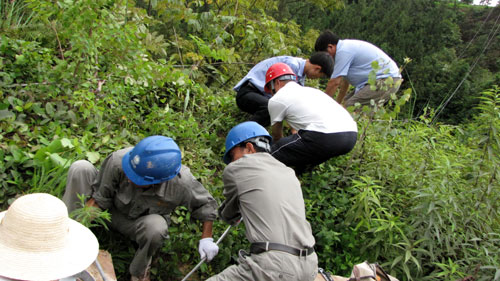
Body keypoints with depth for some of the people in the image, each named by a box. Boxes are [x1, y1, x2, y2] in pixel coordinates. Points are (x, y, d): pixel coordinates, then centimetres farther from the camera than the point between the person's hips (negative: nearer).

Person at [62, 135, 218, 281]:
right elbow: (100, 198, -18)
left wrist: (206, 238, -16)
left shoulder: (182, 184, -34)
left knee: (155, 227, -40)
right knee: (81, 168, -23)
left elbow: (206, 204, -13)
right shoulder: (117, 161, -34)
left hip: (137, 223, -1)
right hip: (111, 208, 1)